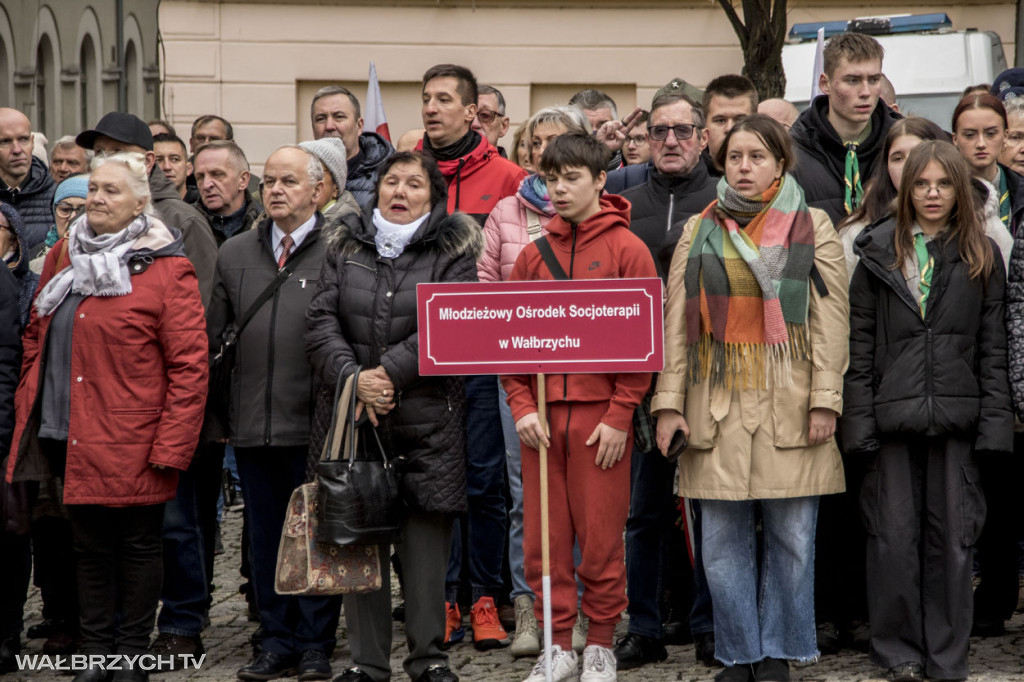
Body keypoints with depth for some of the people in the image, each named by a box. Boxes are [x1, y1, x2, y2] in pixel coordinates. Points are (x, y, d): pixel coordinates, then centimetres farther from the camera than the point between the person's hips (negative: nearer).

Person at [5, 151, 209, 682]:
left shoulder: (166, 270, -9)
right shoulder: (64, 259, 11)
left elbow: (190, 366, -12)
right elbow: (37, 339, 20)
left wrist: (170, 448, -16)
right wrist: (28, 412, 12)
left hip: (131, 447, -6)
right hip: (69, 440, 6)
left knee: (136, 546, 6)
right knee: (90, 546, 13)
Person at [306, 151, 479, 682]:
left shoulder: (454, 249, 2)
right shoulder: (346, 245, 11)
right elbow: (321, 320, 2)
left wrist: (388, 373, -16)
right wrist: (353, 377, -14)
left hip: (427, 419, -3)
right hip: (352, 415, 3)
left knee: (425, 540, 0)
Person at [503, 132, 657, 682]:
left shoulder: (627, 249, -1)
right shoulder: (534, 254, 11)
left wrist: (620, 415, -10)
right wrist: (522, 405, -1)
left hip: (601, 416, -4)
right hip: (541, 415, 4)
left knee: (601, 537, 1)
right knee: (543, 538, 5)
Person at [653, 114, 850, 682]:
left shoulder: (812, 228, 7)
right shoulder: (699, 232, 13)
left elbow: (830, 319, 2)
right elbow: (677, 322, 9)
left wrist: (824, 399, -7)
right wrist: (669, 401, 1)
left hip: (789, 402, -1)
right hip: (717, 403, 2)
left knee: (790, 537, 1)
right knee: (722, 540, 2)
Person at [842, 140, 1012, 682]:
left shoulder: (981, 257, 8)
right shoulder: (878, 254, 6)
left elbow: (994, 348, 6)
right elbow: (859, 345, 4)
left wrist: (993, 423, -2)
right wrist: (860, 422, -4)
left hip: (956, 416, 0)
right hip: (893, 415, 0)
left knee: (952, 536, 3)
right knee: (894, 536, 1)